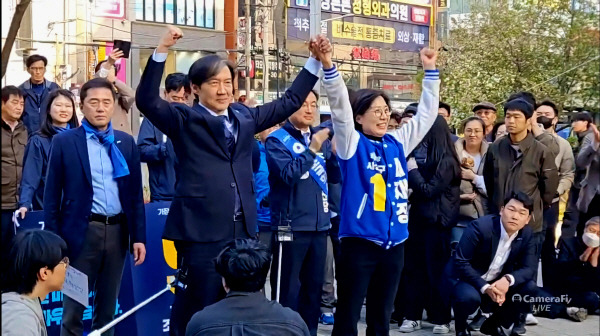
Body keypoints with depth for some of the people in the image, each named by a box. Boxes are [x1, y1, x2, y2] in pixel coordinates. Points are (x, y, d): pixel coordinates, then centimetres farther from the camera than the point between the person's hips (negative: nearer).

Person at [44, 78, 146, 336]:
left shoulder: (126, 142, 8)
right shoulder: (64, 142, -1)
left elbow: (135, 193, 10)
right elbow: (52, 195, -1)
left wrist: (138, 236, 5)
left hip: (117, 231, 3)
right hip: (82, 232, -3)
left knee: (108, 307, 13)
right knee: (73, 308, 2)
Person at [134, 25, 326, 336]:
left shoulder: (244, 117, 14)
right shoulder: (184, 120, -1)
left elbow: (290, 102, 23)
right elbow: (147, 101, -17)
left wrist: (316, 61, 17)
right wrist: (161, 52, -26)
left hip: (242, 229, 6)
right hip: (200, 230, -5)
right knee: (195, 309, 1)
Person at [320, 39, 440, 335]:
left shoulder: (398, 143, 10)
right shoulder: (353, 144, -4)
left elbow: (426, 114, 16)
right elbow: (340, 107, -16)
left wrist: (430, 71, 13)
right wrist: (328, 66, -28)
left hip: (393, 242, 5)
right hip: (359, 241, -5)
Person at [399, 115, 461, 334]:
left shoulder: (446, 161, -15)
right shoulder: (430, 156, 8)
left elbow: (428, 190, -17)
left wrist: (412, 170, -10)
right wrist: (413, 170, -1)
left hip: (437, 221, -8)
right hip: (420, 218, 8)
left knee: (436, 271, 1)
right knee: (413, 268, 8)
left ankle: (441, 318, 12)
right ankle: (413, 315, 15)